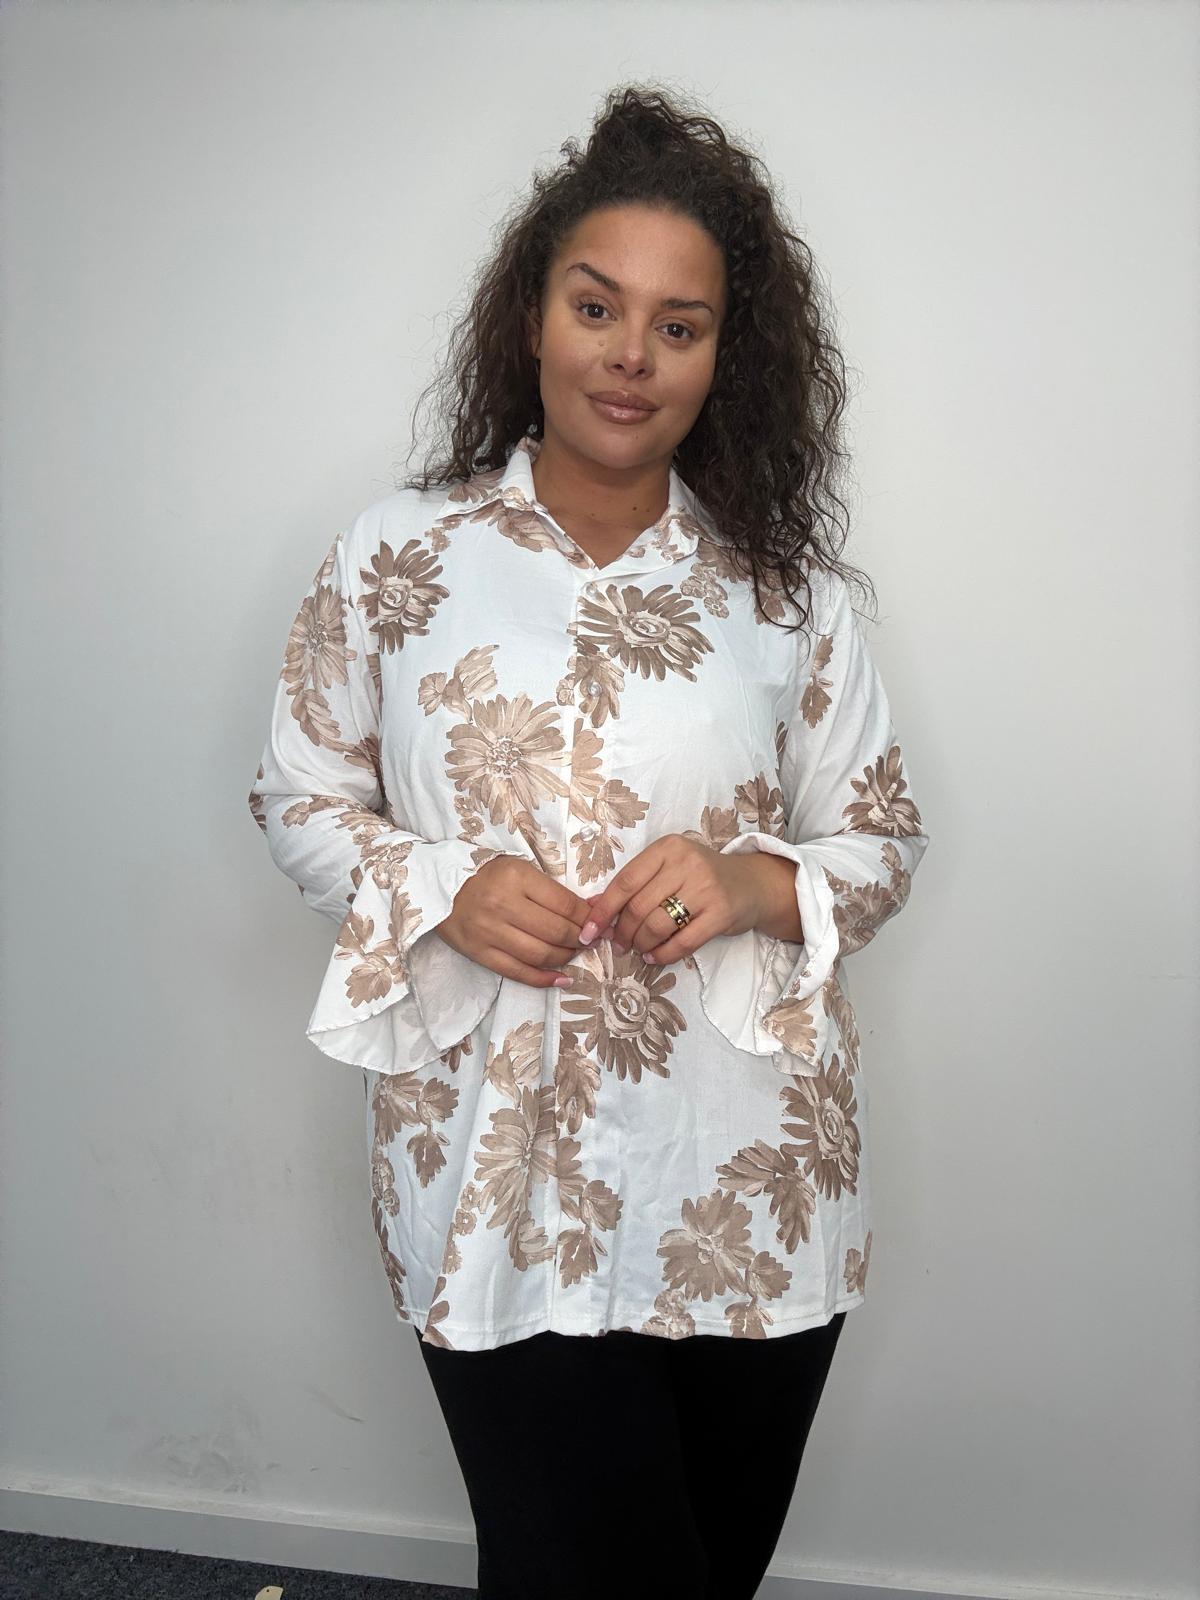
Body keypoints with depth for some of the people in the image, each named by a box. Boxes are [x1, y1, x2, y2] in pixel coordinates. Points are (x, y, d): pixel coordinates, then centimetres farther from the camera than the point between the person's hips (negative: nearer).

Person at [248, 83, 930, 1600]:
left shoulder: (784, 584, 1)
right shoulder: (395, 554, -2)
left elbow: (882, 836, 7)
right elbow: (299, 795, 6)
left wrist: (750, 883, -15)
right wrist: (442, 890, -13)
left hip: (752, 1182, 2)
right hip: (497, 1180, -1)